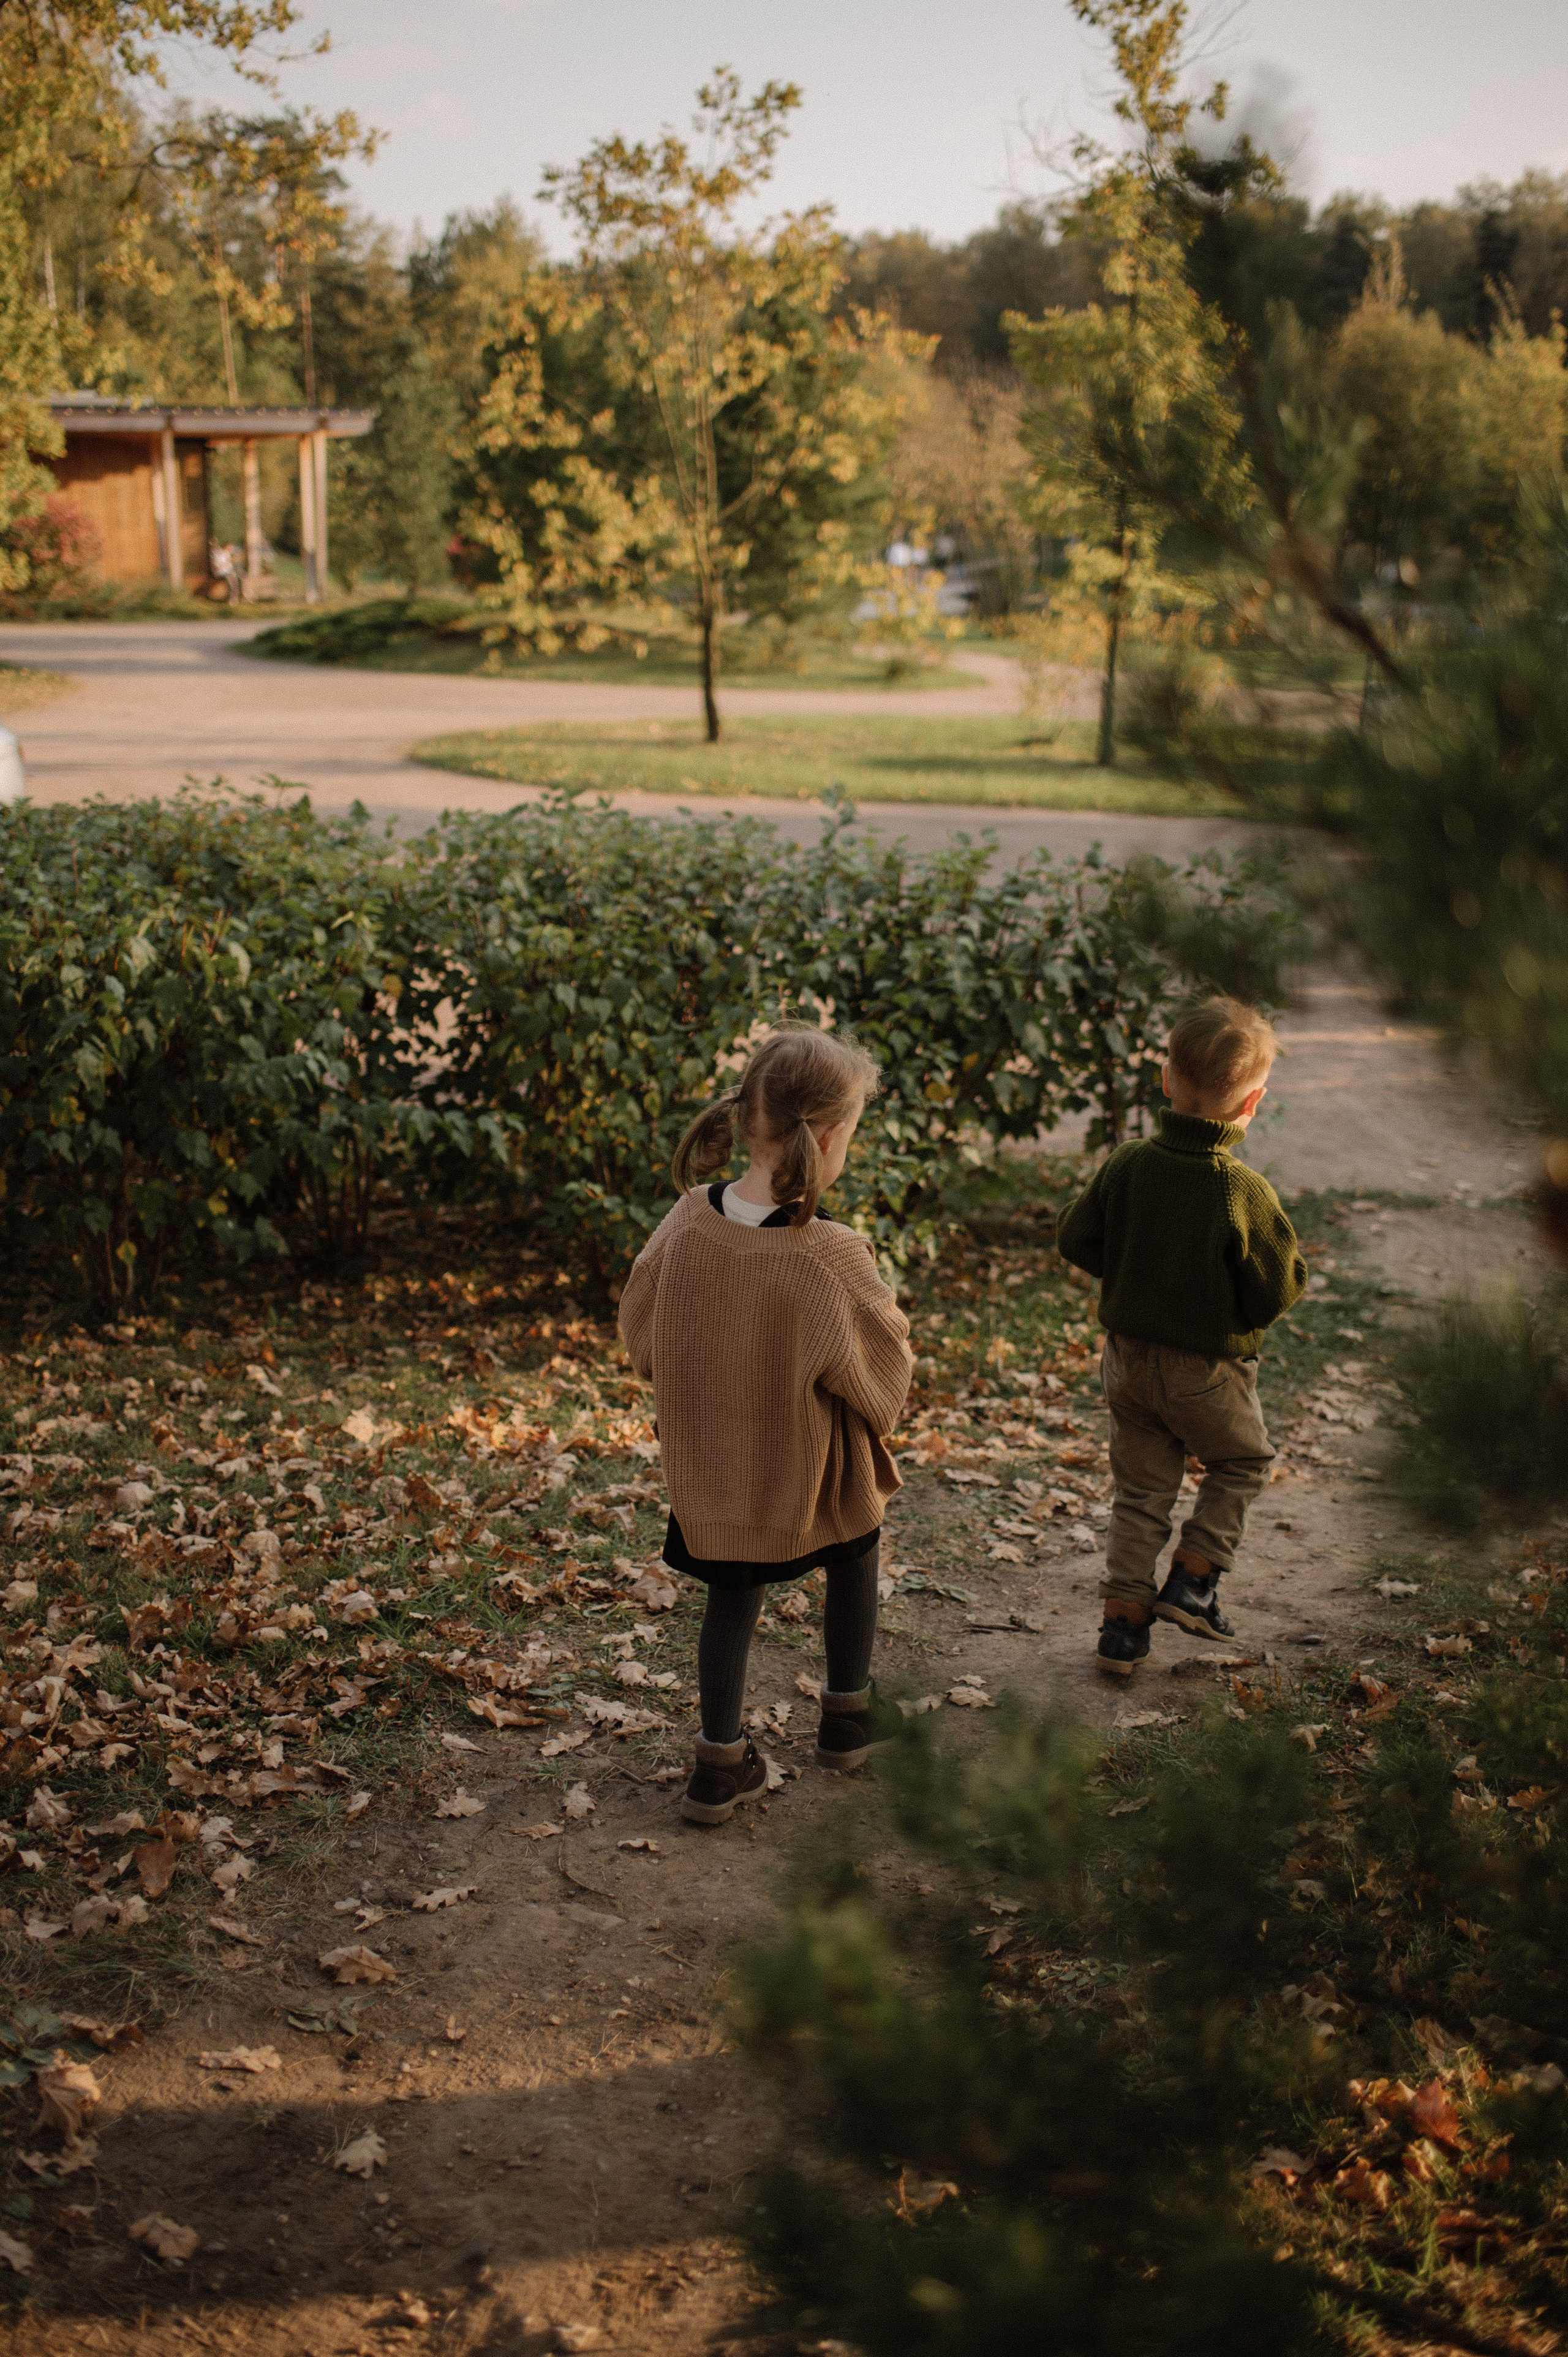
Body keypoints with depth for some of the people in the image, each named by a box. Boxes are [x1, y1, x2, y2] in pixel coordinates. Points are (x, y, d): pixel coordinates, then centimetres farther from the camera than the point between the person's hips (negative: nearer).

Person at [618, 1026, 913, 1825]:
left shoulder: (688, 1223, -17)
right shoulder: (830, 1258, -32)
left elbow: (640, 1334, -3)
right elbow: (880, 1375, -19)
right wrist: (884, 1310, 1)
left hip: (711, 1461, 3)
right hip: (812, 1465, -3)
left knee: (732, 1595, 21)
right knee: (852, 1563, 26)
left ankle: (721, 1763, 27)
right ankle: (847, 1716, 45)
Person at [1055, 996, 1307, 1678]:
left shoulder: (1126, 1165, -9)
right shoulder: (1245, 1193, -22)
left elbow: (1074, 1240, -1)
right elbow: (1277, 1292, -17)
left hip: (1128, 1359, 4)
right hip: (1208, 1370, -4)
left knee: (1140, 1489, 17)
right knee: (1242, 1463, 24)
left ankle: (1123, 1620, 16)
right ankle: (1192, 1580, 17)